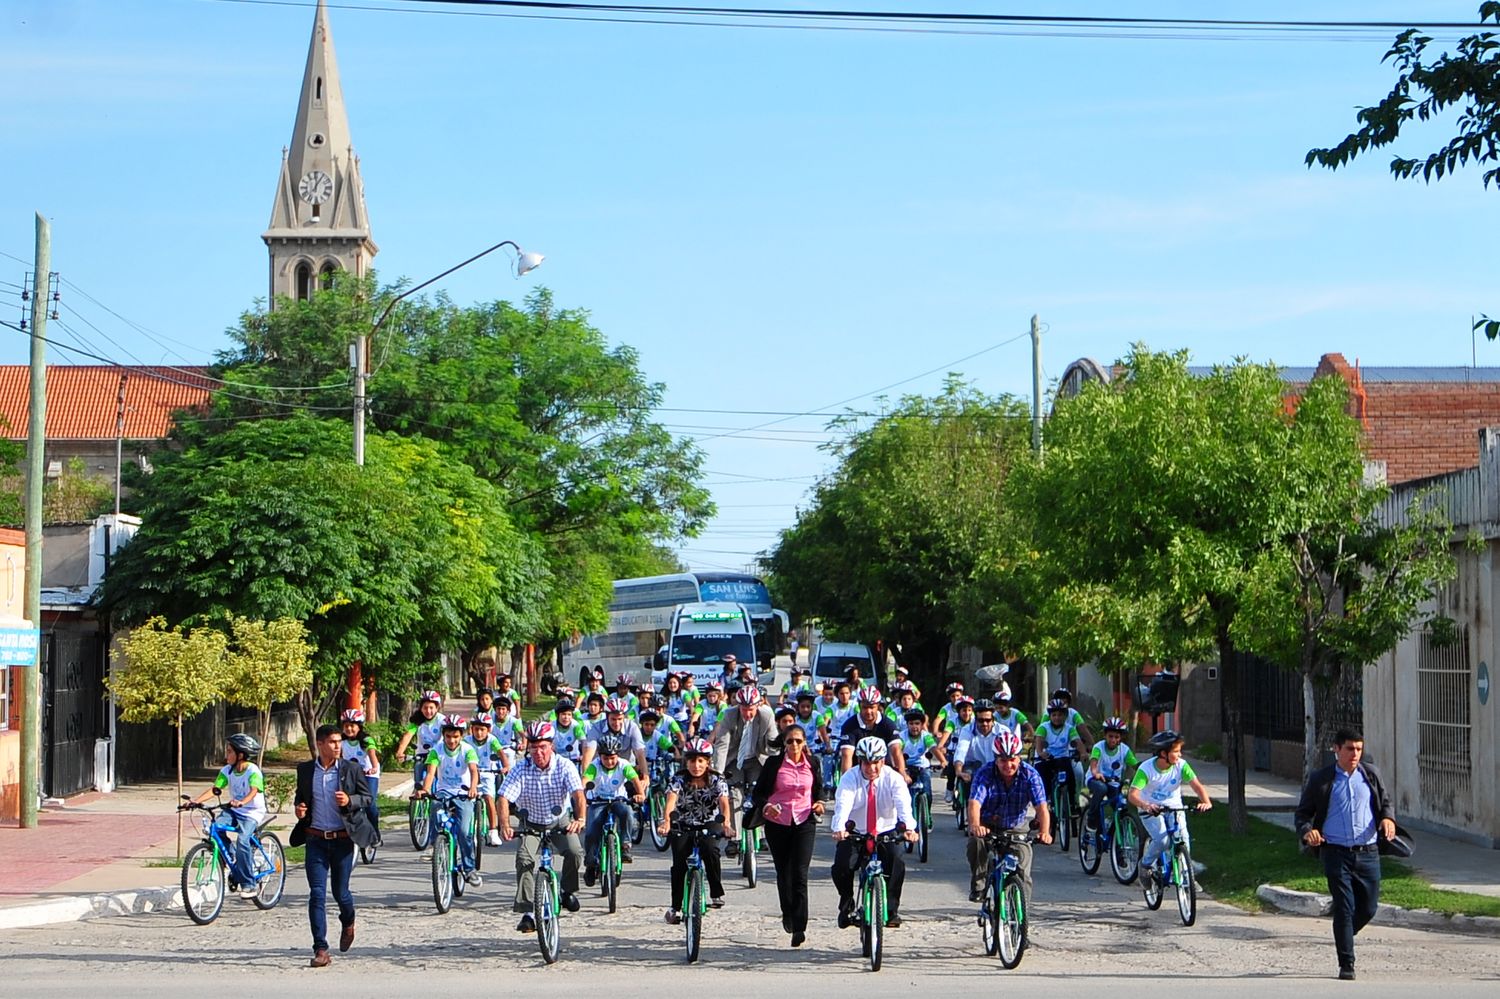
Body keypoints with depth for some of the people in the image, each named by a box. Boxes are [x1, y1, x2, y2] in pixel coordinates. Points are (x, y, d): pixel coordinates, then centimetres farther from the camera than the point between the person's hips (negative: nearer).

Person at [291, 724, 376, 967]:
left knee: (341, 892, 8)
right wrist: (298, 807, -4)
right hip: (315, 840, 1)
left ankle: (348, 924, 42)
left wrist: (350, 800, -17)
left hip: (342, 839, -1)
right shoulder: (305, 770, 5)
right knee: (316, 894, -5)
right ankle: (320, 949, -4)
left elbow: (367, 798, 3)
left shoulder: (351, 769, -1)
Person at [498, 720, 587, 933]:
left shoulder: (564, 767, -18)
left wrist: (580, 818, -51)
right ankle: (528, 913, -16)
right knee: (524, 859, -22)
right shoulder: (520, 770, -17)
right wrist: (505, 825, -43)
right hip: (531, 824, 0)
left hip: (560, 822, 0)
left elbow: (578, 793, -31)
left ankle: (569, 891, 5)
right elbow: (504, 798, -25)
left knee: (575, 852, -24)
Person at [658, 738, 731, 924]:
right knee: (679, 863, -18)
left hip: (709, 825, 0)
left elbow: (724, 802, -24)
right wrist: (666, 821, -51)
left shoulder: (716, 781, -9)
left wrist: (726, 821, -45)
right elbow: (671, 799, -30)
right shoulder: (679, 781, -12)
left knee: (710, 851, -30)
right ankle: (676, 906, -7)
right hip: (683, 826, 0)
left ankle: (717, 893, -16)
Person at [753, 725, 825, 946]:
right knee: (783, 872, 11)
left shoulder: (812, 764, 4)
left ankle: (799, 928, -15)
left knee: (800, 873, -12)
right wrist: (765, 806, -20)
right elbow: (758, 793, 0)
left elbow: (819, 789, 19)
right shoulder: (773, 763, -2)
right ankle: (787, 913, 38)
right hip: (777, 823, 0)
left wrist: (818, 803, -2)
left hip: (804, 822, 0)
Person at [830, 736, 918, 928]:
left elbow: (904, 805, -25)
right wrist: (839, 829, -48)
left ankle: (891, 909, -7)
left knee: (896, 865, -26)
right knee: (841, 867, -22)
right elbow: (842, 805, -27)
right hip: (854, 834, 0)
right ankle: (847, 904, 8)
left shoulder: (893, 779, -9)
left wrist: (909, 828, -46)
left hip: (885, 833, 0)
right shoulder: (849, 779, -10)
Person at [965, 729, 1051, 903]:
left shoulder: (1030, 775, -18)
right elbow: (974, 803, -35)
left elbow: (1041, 806, -28)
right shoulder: (985, 775, -21)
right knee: (975, 842, -32)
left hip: (1017, 827, 1)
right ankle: (978, 886, -14)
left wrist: (1044, 831, -47)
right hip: (987, 825, -1)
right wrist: (975, 825, -57)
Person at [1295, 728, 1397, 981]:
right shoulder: (1320, 779, 1)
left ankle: (1344, 936, 36)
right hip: (1336, 853, -3)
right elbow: (1303, 812, 6)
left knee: (1368, 908, 6)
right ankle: (1346, 964, 0)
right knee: (1344, 908, -7)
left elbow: (1385, 803, 19)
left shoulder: (1371, 775, 10)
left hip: (1368, 853, 3)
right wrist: (1307, 831, -16)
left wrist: (1388, 818, -5)